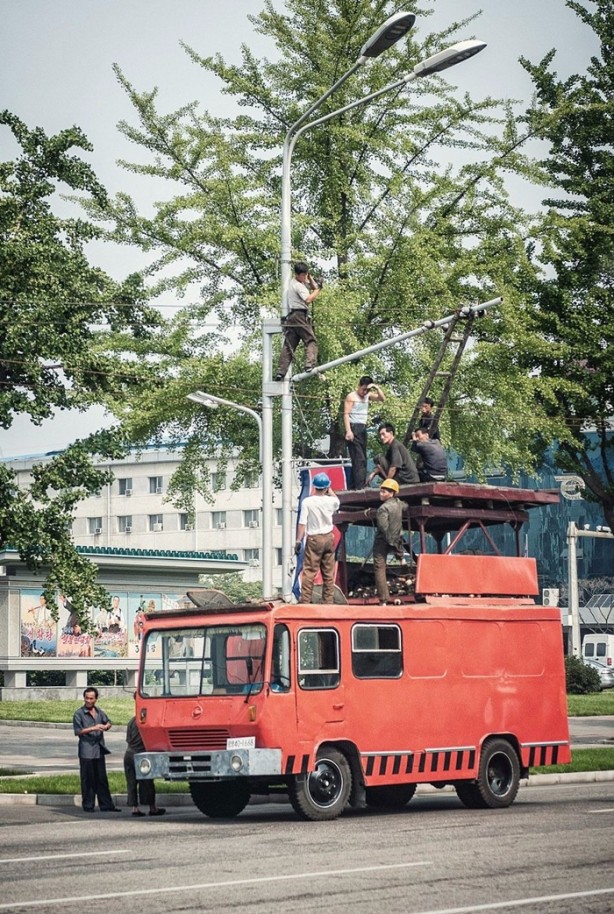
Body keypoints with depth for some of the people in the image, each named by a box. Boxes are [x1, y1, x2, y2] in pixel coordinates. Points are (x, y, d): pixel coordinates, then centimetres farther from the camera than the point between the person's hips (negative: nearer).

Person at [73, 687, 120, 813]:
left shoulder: (99, 712, 13)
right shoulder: (79, 714, -3)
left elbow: (108, 722, 26)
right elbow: (78, 731, -9)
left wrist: (106, 726, 2)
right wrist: (93, 728, -16)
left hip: (99, 750, 5)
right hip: (86, 751, -5)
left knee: (102, 779, 7)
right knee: (88, 780, -2)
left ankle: (106, 805, 10)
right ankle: (88, 806, 5)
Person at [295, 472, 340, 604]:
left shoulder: (307, 502, -12)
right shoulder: (331, 501, -3)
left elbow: (302, 523, -12)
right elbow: (337, 501, 24)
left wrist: (298, 541, -5)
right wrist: (330, 491, 27)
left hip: (313, 539, -3)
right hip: (328, 538, 3)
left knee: (309, 572, -3)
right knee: (328, 573, 10)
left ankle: (305, 601, -7)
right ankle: (328, 601, 14)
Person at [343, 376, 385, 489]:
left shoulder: (368, 395, 15)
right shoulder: (352, 396, -5)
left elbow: (382, 399, 14)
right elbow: (346, 414, -11)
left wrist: (377, 388, -3)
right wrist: (348, 431, -21)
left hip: (363, 429, 8)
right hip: (354, 428, -8)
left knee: (361, 459, 7)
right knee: (359, 459, -15)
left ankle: (353, 486, 10)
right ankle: (359, 486, -19)